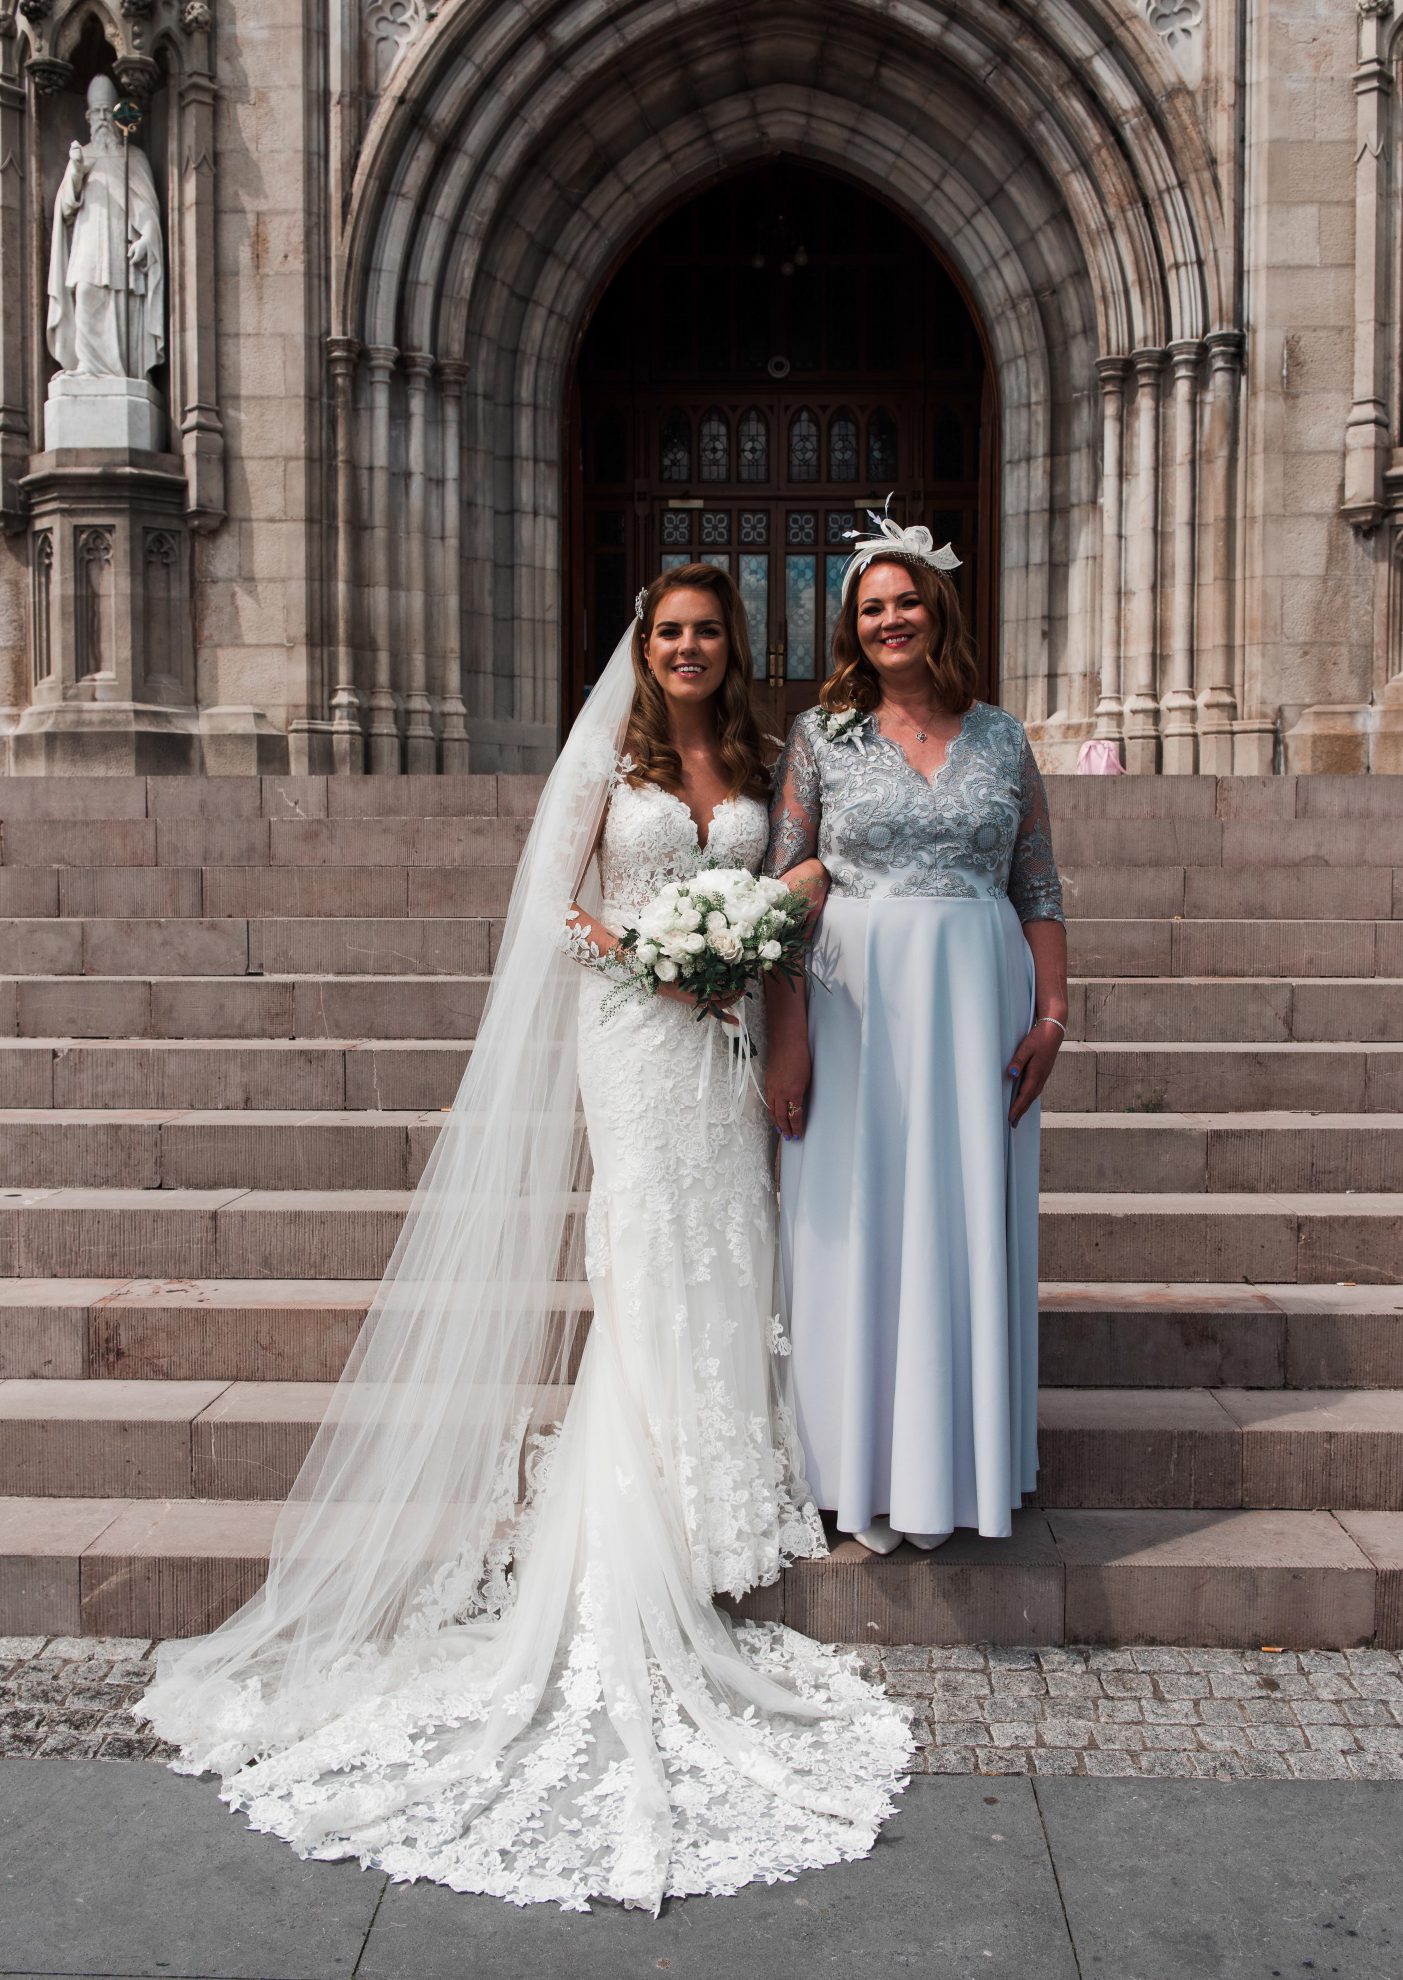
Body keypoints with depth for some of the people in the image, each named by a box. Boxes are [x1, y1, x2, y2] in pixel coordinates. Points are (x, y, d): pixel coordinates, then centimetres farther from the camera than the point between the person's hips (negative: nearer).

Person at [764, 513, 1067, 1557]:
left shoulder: (1001, 737, 9)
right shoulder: (821, 733, 3)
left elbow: (1041, 890, 9)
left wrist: (1052, 1013, -1)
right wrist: (788, 1035, -10)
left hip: (978, 1001, 2)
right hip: (855, 1002, -1)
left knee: (966, 1219, 6)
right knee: (856, 1224, 2)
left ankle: (954, 1463, 20)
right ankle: (867, 1470, 16)